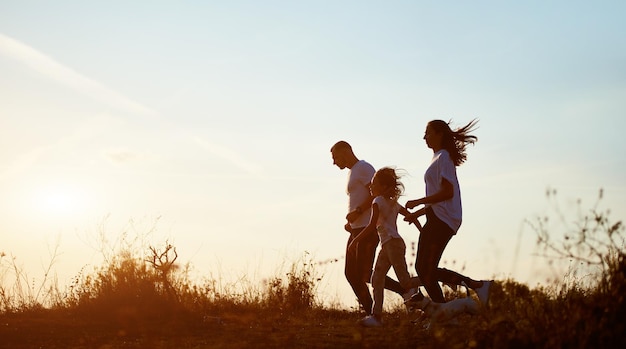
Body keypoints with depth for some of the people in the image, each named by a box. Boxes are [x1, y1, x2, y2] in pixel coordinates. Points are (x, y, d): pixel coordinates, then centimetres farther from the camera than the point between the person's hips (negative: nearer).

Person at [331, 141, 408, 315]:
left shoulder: (363, 168, -7)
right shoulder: (352, 172, 23)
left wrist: (357, 211, -23)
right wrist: (350, 221, 12)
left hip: (367, 228, -10)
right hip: (357, 229, 10)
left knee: (364, 274, -11)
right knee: (351, 273, 7)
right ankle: (371, 313, 9)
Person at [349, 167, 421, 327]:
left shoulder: (378, 201, -9)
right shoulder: (393, 203, 16)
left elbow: (372, 226, -16)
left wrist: (355, 240, -11)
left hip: (393, 242, -10)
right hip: (386, 245, 10)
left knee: (405, 281, -8)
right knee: (377, 279, 5)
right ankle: (377, 315, 3)